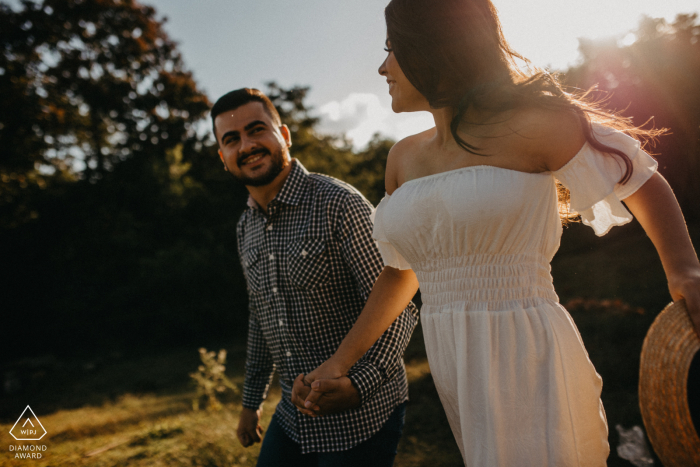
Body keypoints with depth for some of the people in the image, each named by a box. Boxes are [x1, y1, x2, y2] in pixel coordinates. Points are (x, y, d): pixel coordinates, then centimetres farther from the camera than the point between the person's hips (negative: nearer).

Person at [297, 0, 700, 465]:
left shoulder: (530, 127, -8)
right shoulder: (405, 157, 9)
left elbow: (643, 182, 5)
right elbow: (401, 271, 17)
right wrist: (342, 360, 17)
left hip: (527, 363, -5)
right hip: (454, 372, 5)